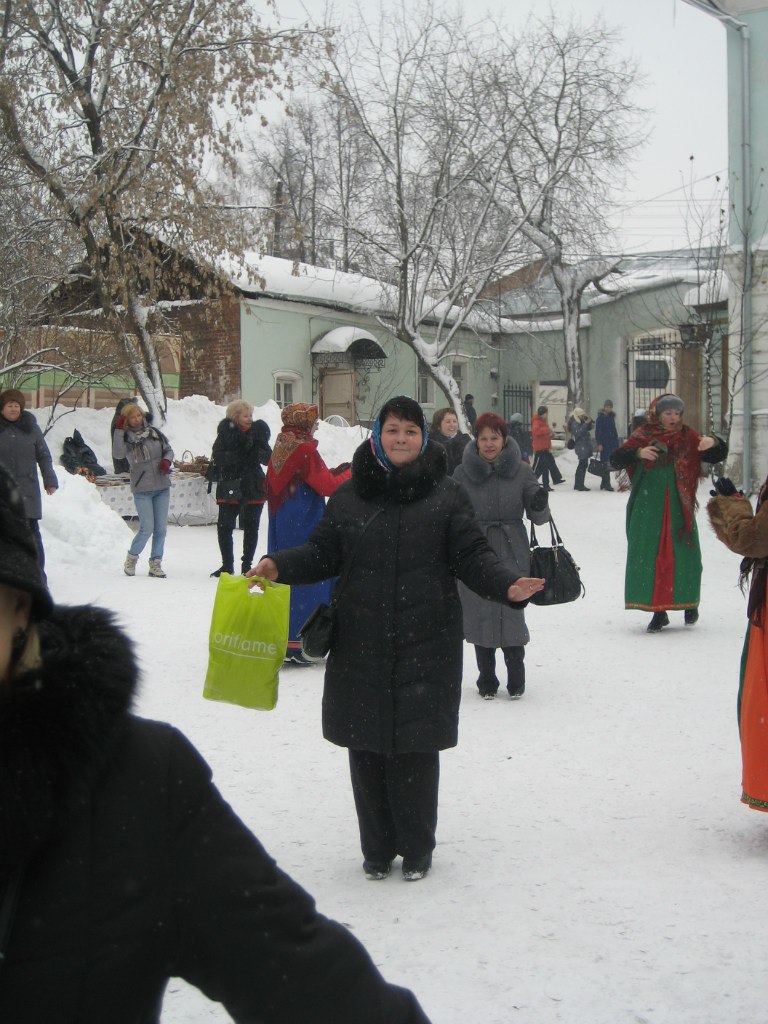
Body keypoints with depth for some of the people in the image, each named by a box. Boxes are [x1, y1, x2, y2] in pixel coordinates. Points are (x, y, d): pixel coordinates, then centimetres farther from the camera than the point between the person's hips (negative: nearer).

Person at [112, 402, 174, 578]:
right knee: (147, 528, -10)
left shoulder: (154, 432, 7)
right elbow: (118, 454, -23)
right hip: (142, 489, -4)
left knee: (161, 528, 4)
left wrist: (167, 460, -5)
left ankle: (155, 564, 15)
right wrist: (119, 430, -25)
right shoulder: (126, 438, -4)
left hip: (162, 487, 4)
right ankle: (132, 557, 13)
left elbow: (169, 449, 16)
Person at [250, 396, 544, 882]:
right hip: (361, 646, 2)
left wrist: (507, 584, -16)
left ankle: (417, 849, 18)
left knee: (417, 748, 0)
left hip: (426, 646, -2)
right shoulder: (350, 495, 8)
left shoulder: (447, 495, 3)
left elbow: (472, 556, 1)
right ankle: (377, 849, 21)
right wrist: (280, 566, -6)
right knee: (367, 749, 6)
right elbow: (324, 553, 10)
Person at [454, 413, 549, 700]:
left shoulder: (521, 471, 1)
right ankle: (487, 679, 16)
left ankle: (516, 678, 11)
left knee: (511, 614, -5)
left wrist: (540, 506, -19)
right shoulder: (463, 473, 2)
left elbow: (538, 517, 2)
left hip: (512, 553, -1)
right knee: (479, 614, 3)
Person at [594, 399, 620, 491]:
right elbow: (598, 431, -10)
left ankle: (604, 484, 14)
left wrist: (616, 443, 15)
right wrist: (599, 444, -16)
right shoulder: (601, 417, -5)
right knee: (606, 463, -10)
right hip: (604, 444, -6)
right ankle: (607, 484, -11)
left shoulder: (612, 417, 15)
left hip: (612, 443, 6)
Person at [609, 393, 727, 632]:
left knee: (682, 554, 0)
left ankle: (690, 603, 23)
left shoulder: (688, 438, 6)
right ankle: (658, 611, 8)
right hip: (648, 509, -1)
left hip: (678, 508, 1)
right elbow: (615, 460, -5)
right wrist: (638, 453, -22)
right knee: (649, 556, -1)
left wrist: (714, 443, -15)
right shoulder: (642, 437, 1)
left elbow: (718, 456, 7)